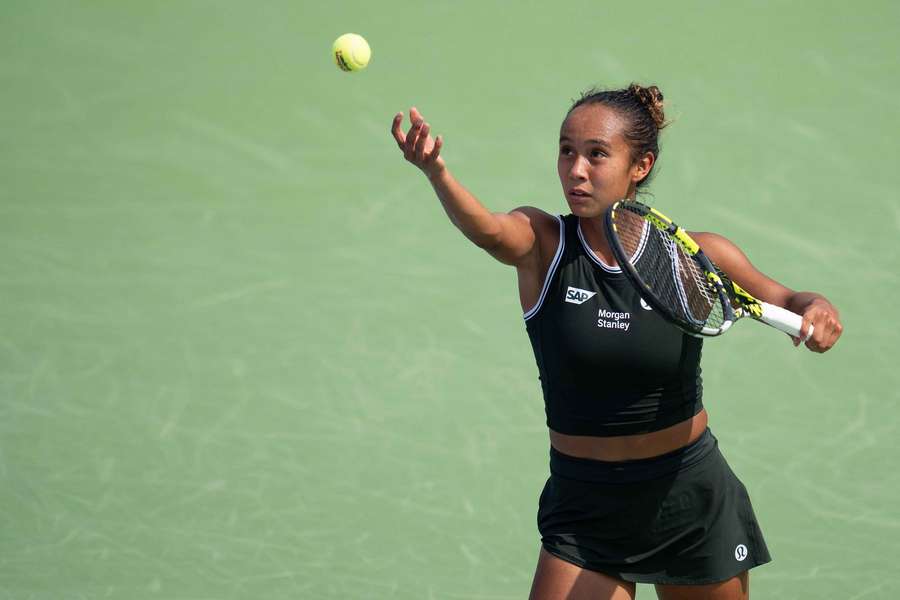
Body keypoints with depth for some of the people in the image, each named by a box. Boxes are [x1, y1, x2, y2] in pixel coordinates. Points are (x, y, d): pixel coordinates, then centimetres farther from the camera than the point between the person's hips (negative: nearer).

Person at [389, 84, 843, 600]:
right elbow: (487, 229, -33)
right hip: (583, 511, -1)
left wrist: (816, 308, -18)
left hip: (692, 499, 1)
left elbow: (783, 301, 6)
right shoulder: (543, 244, -10)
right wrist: (436, 172, -54)